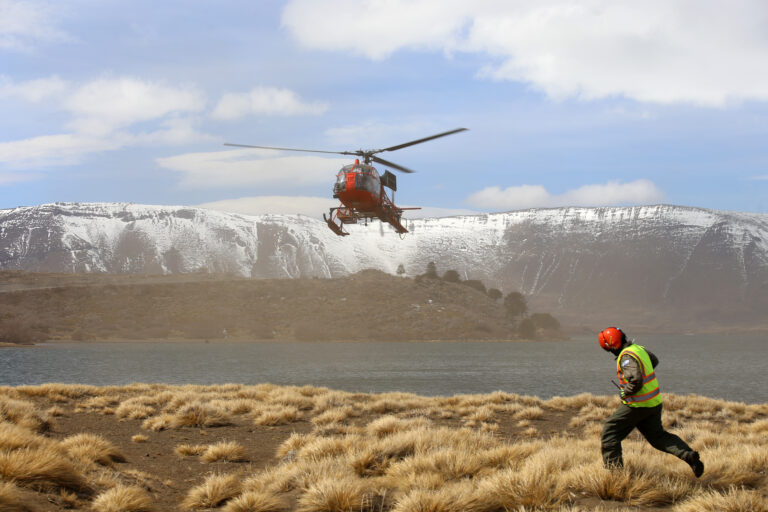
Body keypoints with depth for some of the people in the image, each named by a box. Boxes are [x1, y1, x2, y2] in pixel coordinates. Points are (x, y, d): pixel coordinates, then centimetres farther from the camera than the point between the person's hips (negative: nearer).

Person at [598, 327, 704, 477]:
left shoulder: (627, 357, -22)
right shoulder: (639, 349, 7)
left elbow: (635, 381, -33)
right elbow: (654, 360, 28)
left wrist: (624, 392, -15)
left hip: (637, 406, -9)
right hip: (654, 402, 9)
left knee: (610, 432, 6)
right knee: (658, 436, 17)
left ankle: (613, 468, 4)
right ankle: (688, 455, 0)